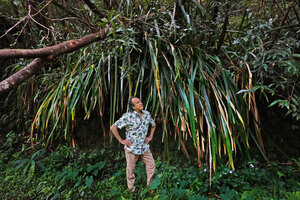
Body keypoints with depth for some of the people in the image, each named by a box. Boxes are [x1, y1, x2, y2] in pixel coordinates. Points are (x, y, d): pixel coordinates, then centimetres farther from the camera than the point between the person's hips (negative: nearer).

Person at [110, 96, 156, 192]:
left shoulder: (147, 114, 0)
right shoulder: (127, 116, -16)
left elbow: (153, 125, 20)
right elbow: (113, 127, -14)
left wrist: (150, 136, 9)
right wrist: (121, 140, -13)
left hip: (144, 147, 5)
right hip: (132, 148, -4)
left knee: (151, 165, 6)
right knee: (130, 169, 8)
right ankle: (131, 189, 28)